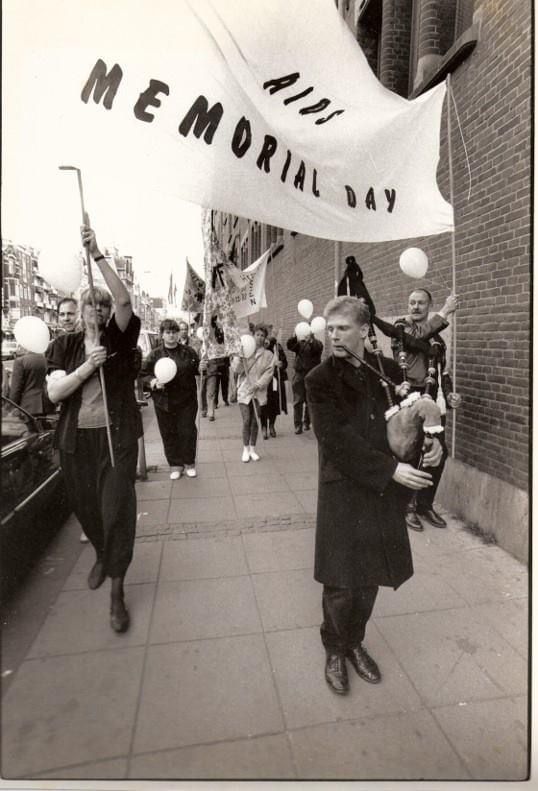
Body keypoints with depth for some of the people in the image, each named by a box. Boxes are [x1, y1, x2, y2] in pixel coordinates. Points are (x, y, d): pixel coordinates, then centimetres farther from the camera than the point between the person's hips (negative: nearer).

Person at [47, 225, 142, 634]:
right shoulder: (64, 345, 5)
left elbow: (125, 300, -18)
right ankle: (102, 555, 47)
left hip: (118, 436, -3)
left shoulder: (120, 338, 0)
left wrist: (98, 254, -21)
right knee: (85, 506, 16)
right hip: (77, 439, 3)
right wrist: (87, 366, -18)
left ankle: (117, 591, 8)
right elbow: (54, 393, -5)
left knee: (118, 508, -6)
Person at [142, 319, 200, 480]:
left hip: (187, 400, 0)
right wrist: (153, 382, -13)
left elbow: (198, 370, 13)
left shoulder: (188, 351, 2)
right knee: (169, 434, 7)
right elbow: (143, 375, 3)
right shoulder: (155, 354, 1)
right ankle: (175, 465, 23)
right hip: (164, 401, 1)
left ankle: (189, 463, 24)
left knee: (188, 432, 5)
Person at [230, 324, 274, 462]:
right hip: (244, 390, -1)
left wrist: (258, 385, -15)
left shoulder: (268, 354, 5)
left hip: (259, 392, 1)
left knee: (255, 421, 6)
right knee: (246, 421, -4)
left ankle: (252, 448, 18)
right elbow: (236, 369, -4)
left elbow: (269, 372, -3)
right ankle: (246, 449, 9)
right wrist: (238, 357, -21)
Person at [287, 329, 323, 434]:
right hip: (299, 375, 1)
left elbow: (317, 347, -20)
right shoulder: (299, 344, 9)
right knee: (298, 401, -2)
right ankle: (298, 425, 2)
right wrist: (294, 337, -30)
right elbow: (290, 346, -11)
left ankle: (306, 422, 20)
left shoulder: (317, 343, 5)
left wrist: (311, 339, -38)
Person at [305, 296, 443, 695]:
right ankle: (335, 649, 36)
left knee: (371, 576, 17)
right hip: (344, 493, -3)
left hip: (385, 492, 4)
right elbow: (337, 441, -17)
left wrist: (433, 440, -10)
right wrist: (391, 470, -21)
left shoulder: (389, 370, 2)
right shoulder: (320, 380, -10)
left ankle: (356, 641, 42)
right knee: (342, 583, 8)